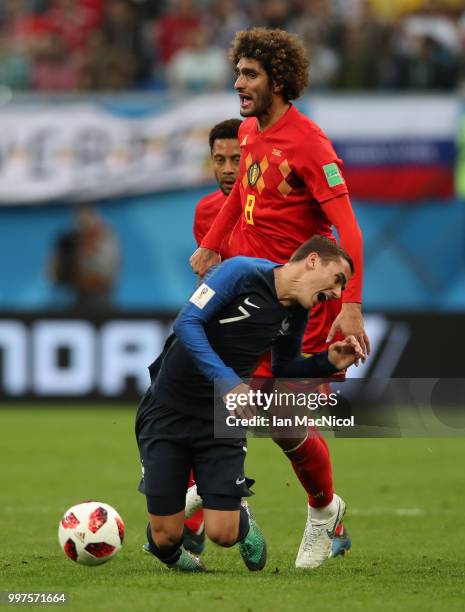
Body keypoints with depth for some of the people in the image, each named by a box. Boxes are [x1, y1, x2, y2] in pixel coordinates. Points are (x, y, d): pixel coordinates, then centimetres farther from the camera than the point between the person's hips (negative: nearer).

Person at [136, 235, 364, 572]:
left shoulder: (296, 314, 3)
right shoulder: (243, 272, -17)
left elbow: (283, 371, 17)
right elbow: (187, 322, -23)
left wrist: (328, 362, -2)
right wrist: (226, 380, -31)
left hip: (223, 418, 5)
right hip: (168, 410, -5)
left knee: (223, 534, -9)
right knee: (165, 537, -6)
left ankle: (240, 517, 26)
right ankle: (169, 552, 31)